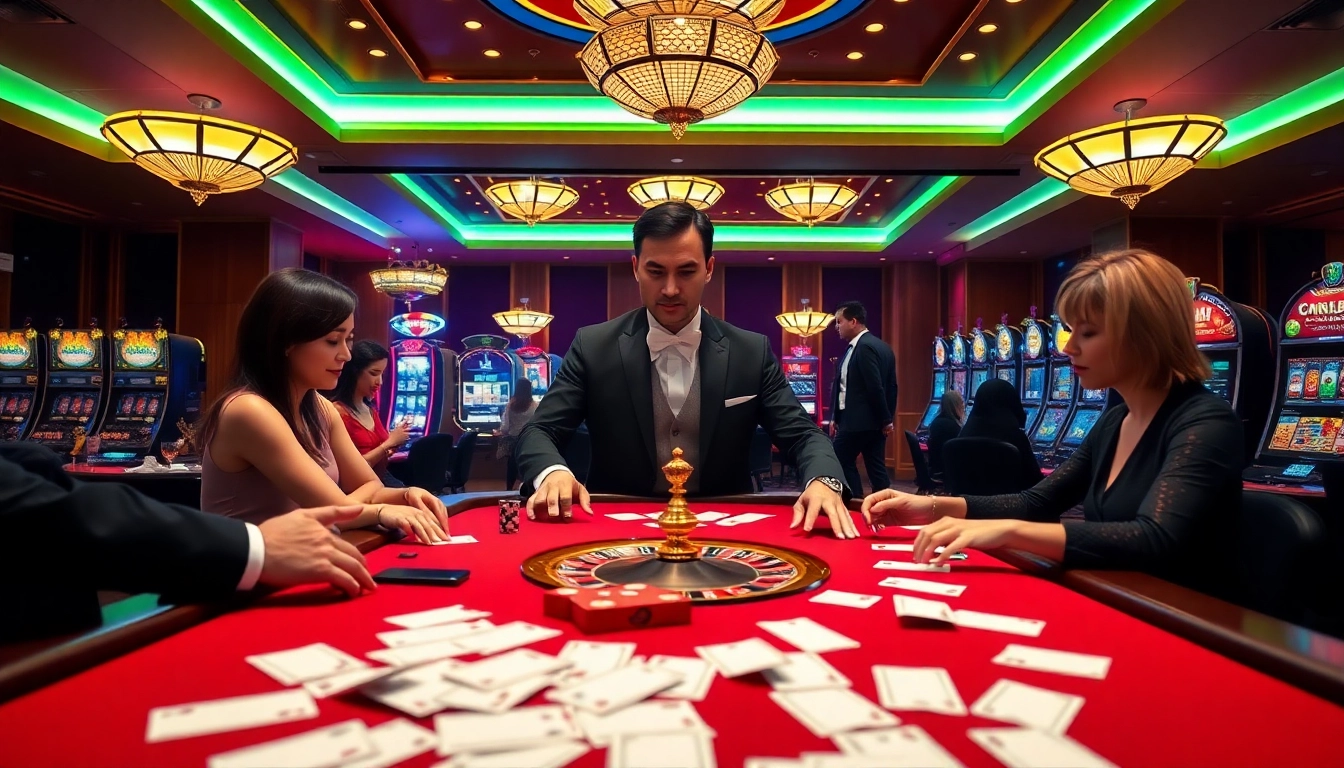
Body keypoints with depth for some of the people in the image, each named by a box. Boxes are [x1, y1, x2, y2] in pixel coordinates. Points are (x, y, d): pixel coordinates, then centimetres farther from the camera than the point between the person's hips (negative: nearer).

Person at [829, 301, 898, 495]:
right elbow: (890, 386, 14)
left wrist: (886, 420, -14)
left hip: (858, 420, -9)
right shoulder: (881, 346, 13)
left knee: (839, 463, 4)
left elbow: (875, 387, -21)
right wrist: (888, 419, 16)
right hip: (875, 421, 9)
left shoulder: (864, 347, -17)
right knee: (876, 467, 9)